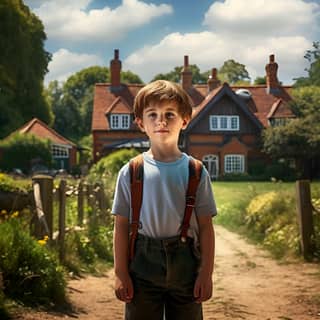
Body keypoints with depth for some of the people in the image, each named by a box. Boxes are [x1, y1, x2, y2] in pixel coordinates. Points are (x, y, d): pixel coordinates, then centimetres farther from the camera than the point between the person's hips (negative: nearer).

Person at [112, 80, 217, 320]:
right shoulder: (130, 173, -2)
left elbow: (205, 226, 0)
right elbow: (121, 226, 0)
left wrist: (206, 273, -3)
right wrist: (121, 274, -2)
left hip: (185, 264, 1)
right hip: (143, 264, 0)